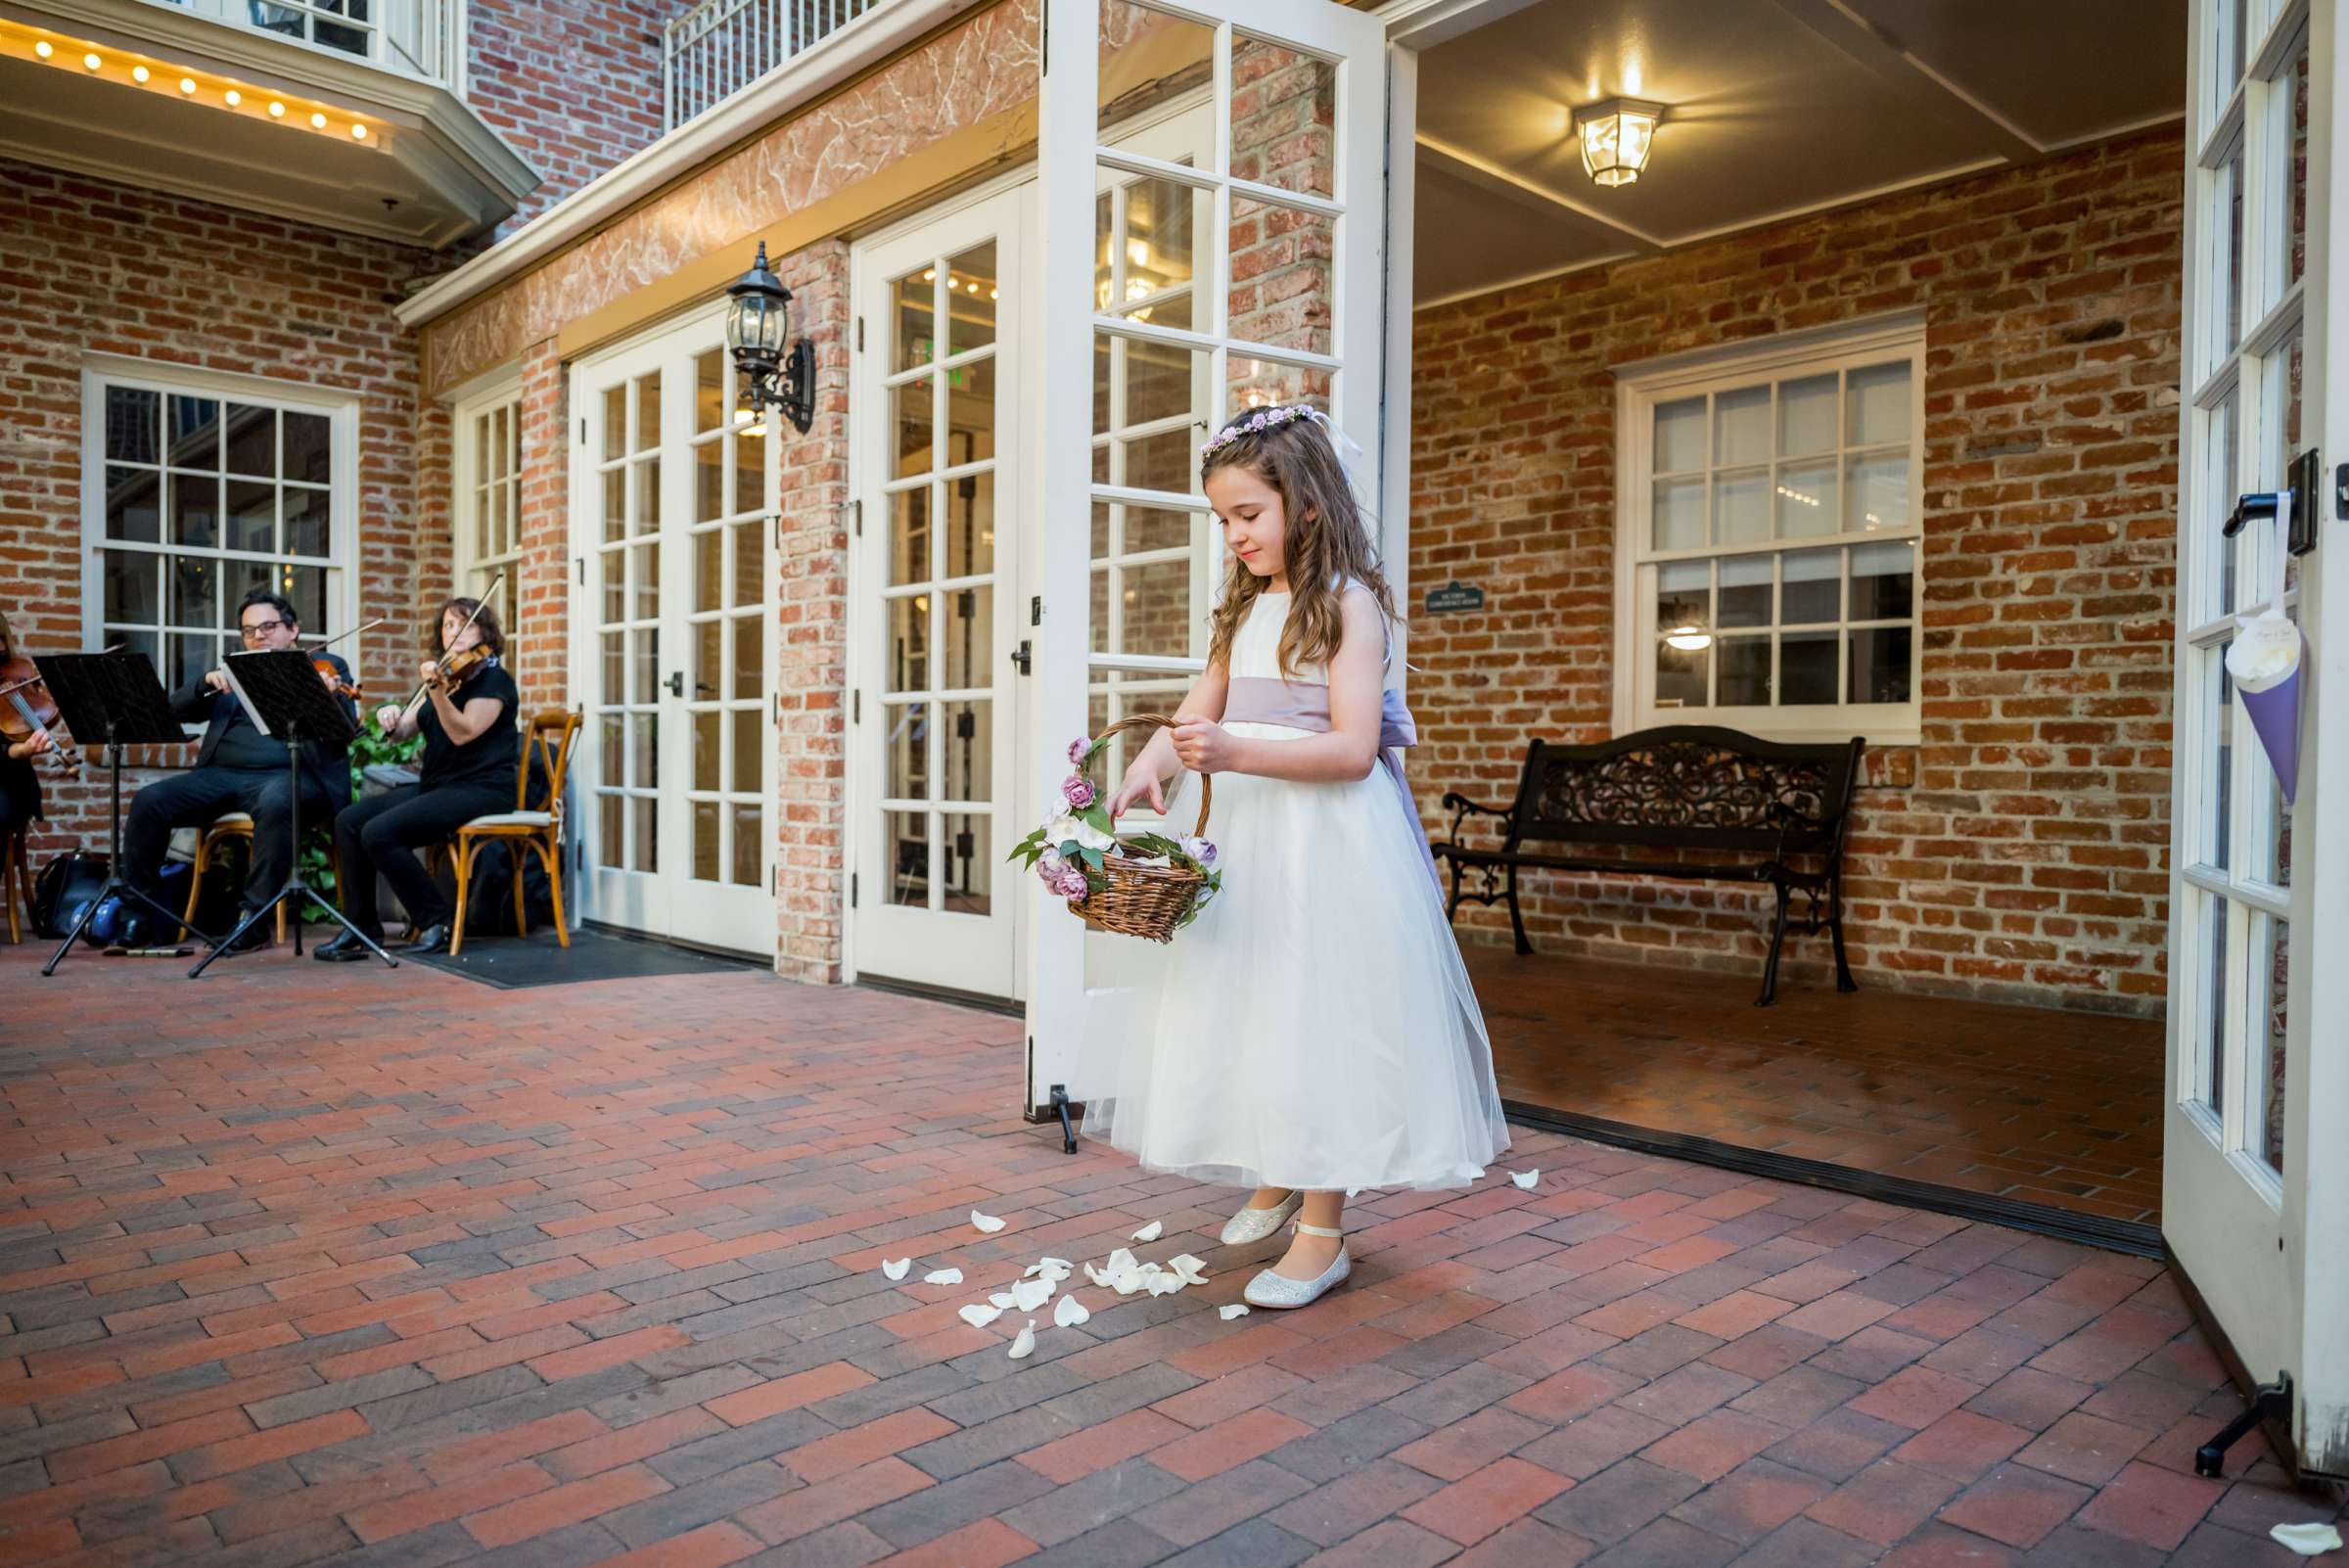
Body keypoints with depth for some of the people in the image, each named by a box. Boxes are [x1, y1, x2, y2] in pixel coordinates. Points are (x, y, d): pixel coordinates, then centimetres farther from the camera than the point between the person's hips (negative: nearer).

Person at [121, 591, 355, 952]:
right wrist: (208, 680, -5)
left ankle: (253, 916, -27)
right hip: (222, 774, 5)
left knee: (275, 802, -38)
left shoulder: (327, 666, 10)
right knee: (148, 801, -17)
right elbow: (179, 708, 15)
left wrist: (330, 696, -27)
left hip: (288, 774, -5)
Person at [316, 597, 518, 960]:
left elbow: (463, 732, -20)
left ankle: (436, 921, -10)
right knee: (350, 820, -7)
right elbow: (405, 731, 11)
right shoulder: (447, 676, 19)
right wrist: (390, 720, -11)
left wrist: (436, 689, -32)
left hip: (481, 790, -8)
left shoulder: (494, 679, -5)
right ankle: (360, 928, -3)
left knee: (380, 832, -23)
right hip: (436, 786, 8)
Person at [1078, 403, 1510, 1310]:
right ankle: (1274, 1179, 37)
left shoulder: (1348, 604, -9)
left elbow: (1352, 748, -17)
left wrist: (1239, 753, -28)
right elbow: (1200, 712, 9)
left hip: (1326, 837, -7)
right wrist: (1149, 766, -12)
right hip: (1245, 828, 7)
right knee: (1247, 1008, 15)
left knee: (1316, 1014, -2)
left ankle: (1321, 1234, 10)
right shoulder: (1245, 609, 14)